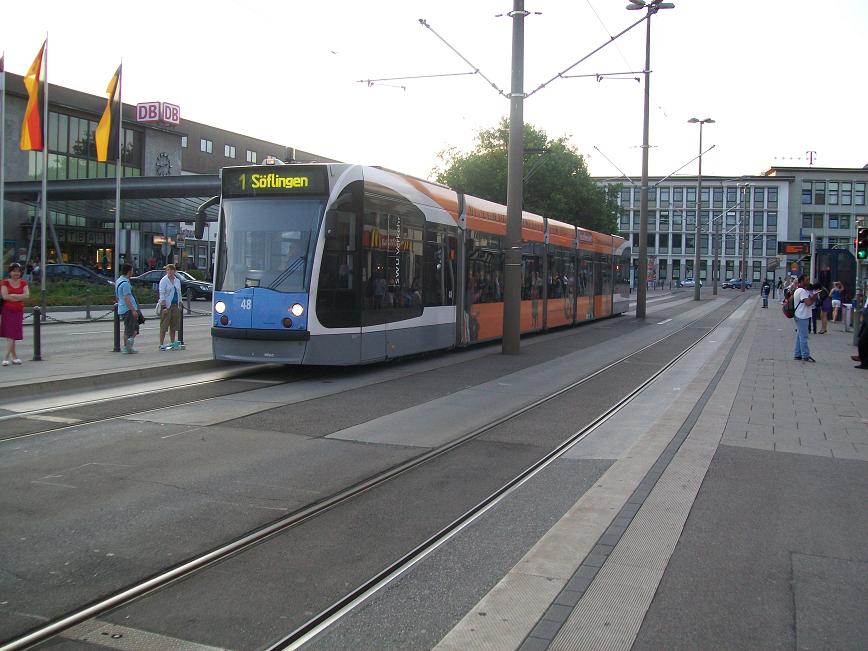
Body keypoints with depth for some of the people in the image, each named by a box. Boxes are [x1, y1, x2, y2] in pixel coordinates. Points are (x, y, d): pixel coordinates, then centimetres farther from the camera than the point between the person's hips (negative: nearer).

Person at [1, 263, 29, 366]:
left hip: (18, 311, 1)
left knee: (12, 334, -3)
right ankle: (14, 356, 7)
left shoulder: (23, 283, 6)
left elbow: (27, 295, -9)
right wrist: (19, 297, -11)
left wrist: (13, 295, -15)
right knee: (9, 334, 0)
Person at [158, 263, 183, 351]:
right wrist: (164, 306, -18)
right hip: (166, 305, -6)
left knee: (174, 326, 10)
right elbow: (162, 294, -11)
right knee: (164, 326, -5)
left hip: (175, 305, 6)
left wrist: (180, 305, 13)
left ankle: (172, 343, 19)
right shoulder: (163, 280, -6)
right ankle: (161, 344, -2)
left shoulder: (177, 281, 13)